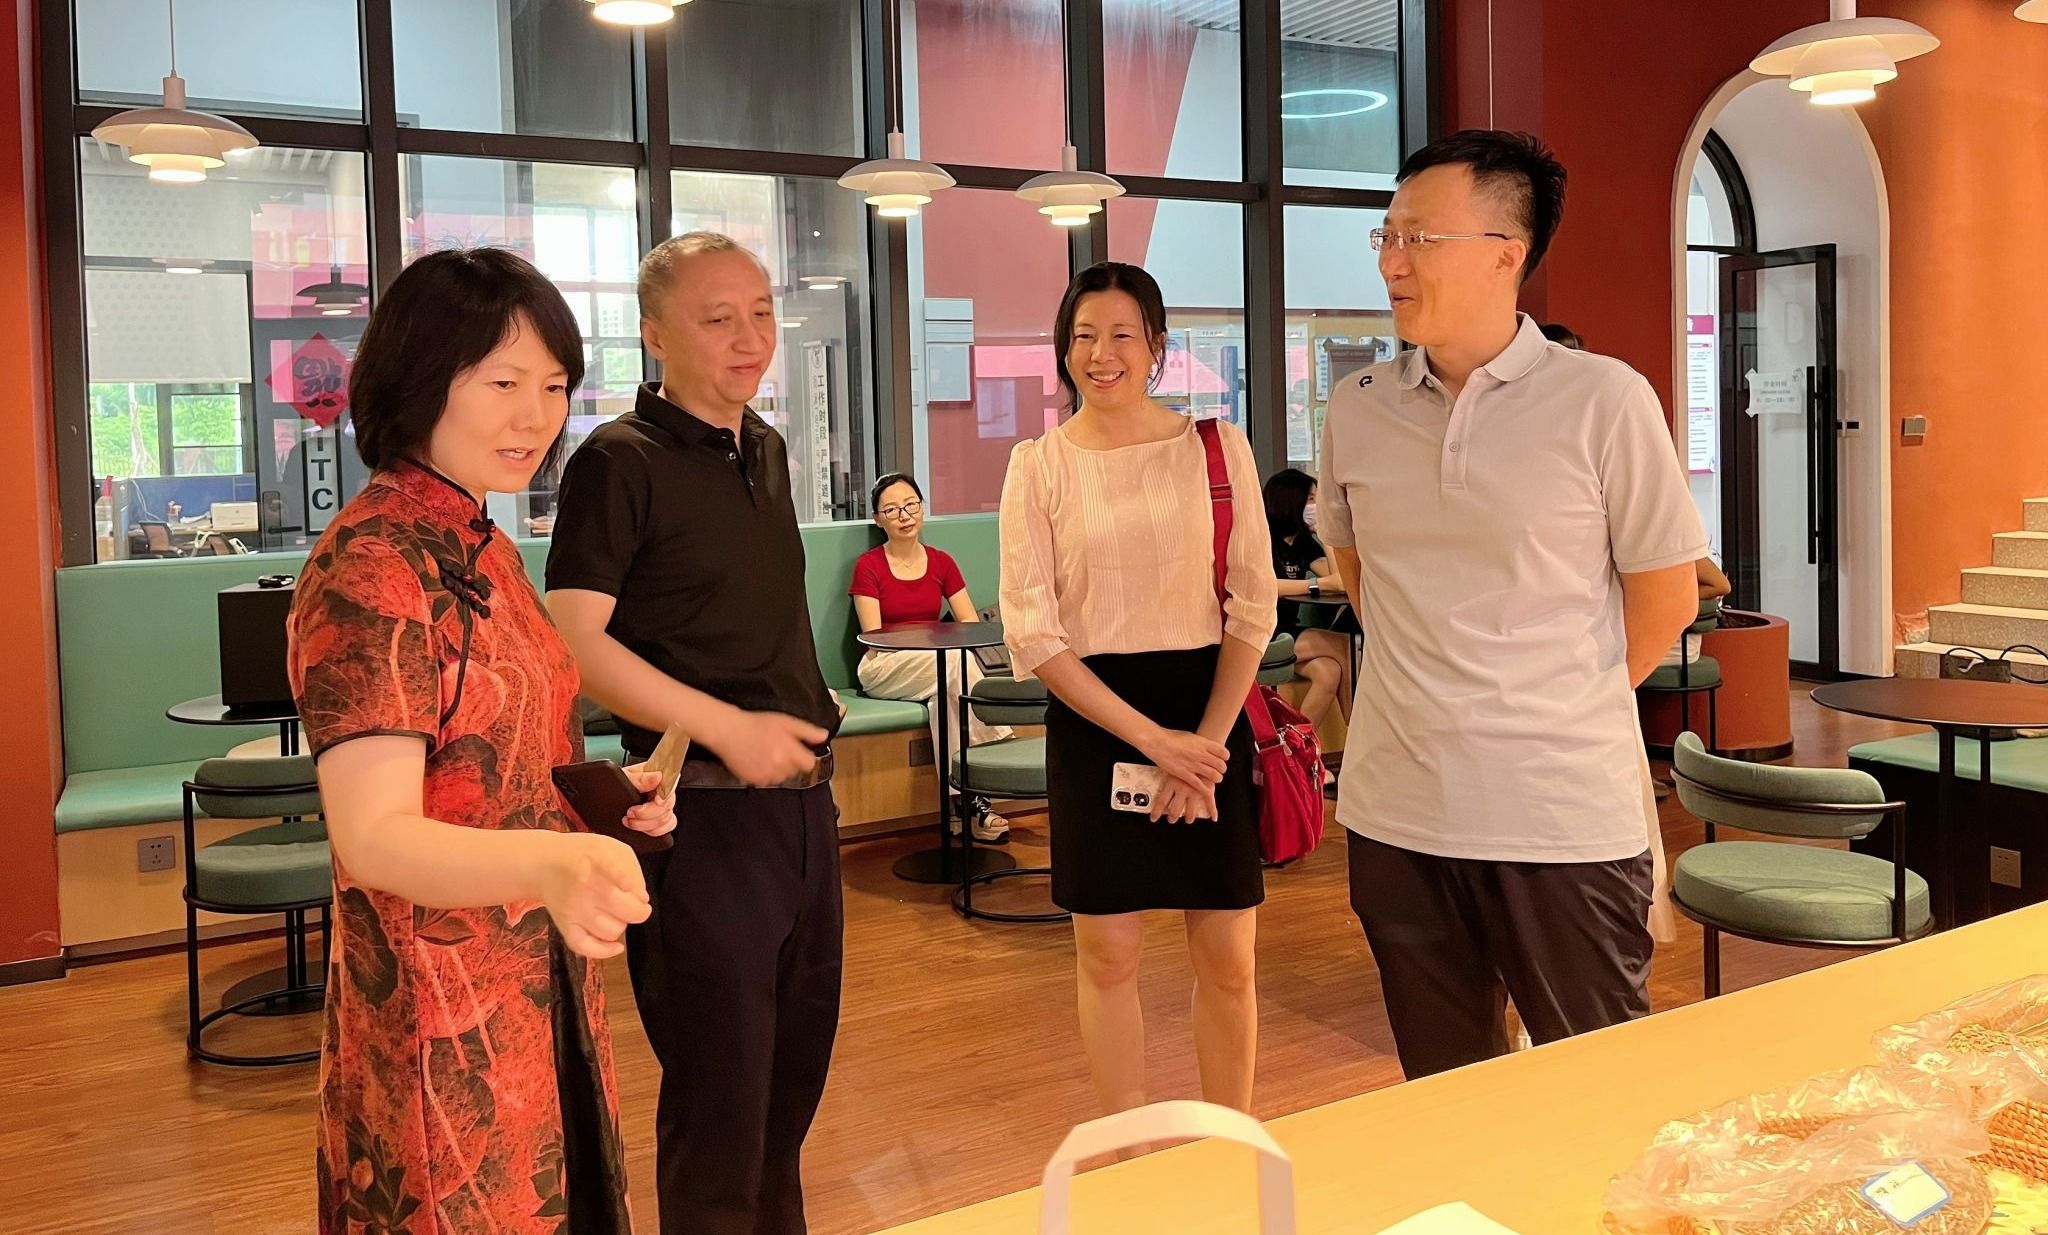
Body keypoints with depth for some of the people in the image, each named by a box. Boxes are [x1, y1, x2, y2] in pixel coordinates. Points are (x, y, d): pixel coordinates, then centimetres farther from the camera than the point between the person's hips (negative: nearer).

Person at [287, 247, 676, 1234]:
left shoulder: (481, 551, 9)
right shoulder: (368, 567, -18)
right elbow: (371, 836, -27)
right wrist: (550, 866, -44)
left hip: (541, 995, 9)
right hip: (440, 1019, -8)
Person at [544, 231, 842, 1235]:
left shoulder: (765, 449, 12)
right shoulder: (621, 462, -11)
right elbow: (574, 641, -19)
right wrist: (727, 727, -23)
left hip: (801, 796, 8)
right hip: (705, 811, -8)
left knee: (795, 1074, 20)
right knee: (719, 1094, 3)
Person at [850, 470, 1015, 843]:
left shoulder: (941, 563, 9)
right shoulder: (868, 566, -3)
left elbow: (972, 624, 3)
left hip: (935, 666, 3)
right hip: (883, 671, -3)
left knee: (945, 694, -35)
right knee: (956, 659, -33)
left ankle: (964, 800, -35)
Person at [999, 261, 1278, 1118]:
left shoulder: (1215, 448, 2)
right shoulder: (1038, 466, 1)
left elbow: (1253, 608, 1)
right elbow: (1031, 632, -5)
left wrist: (1205, 743, -9)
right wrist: (1152, 739, -11)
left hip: (1209, 714, 0)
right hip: (1091, 720, 0)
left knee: (1226, 957, 4)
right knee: (1107, 954, 6)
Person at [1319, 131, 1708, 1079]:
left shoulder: (1604, 403, -9)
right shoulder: (1358, 409, 3)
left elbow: (1664, 598, -1)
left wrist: (1559, 707, 5)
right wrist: (1432, 684, 11)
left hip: (1564, 818, -4)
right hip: (1395, 814, 4)